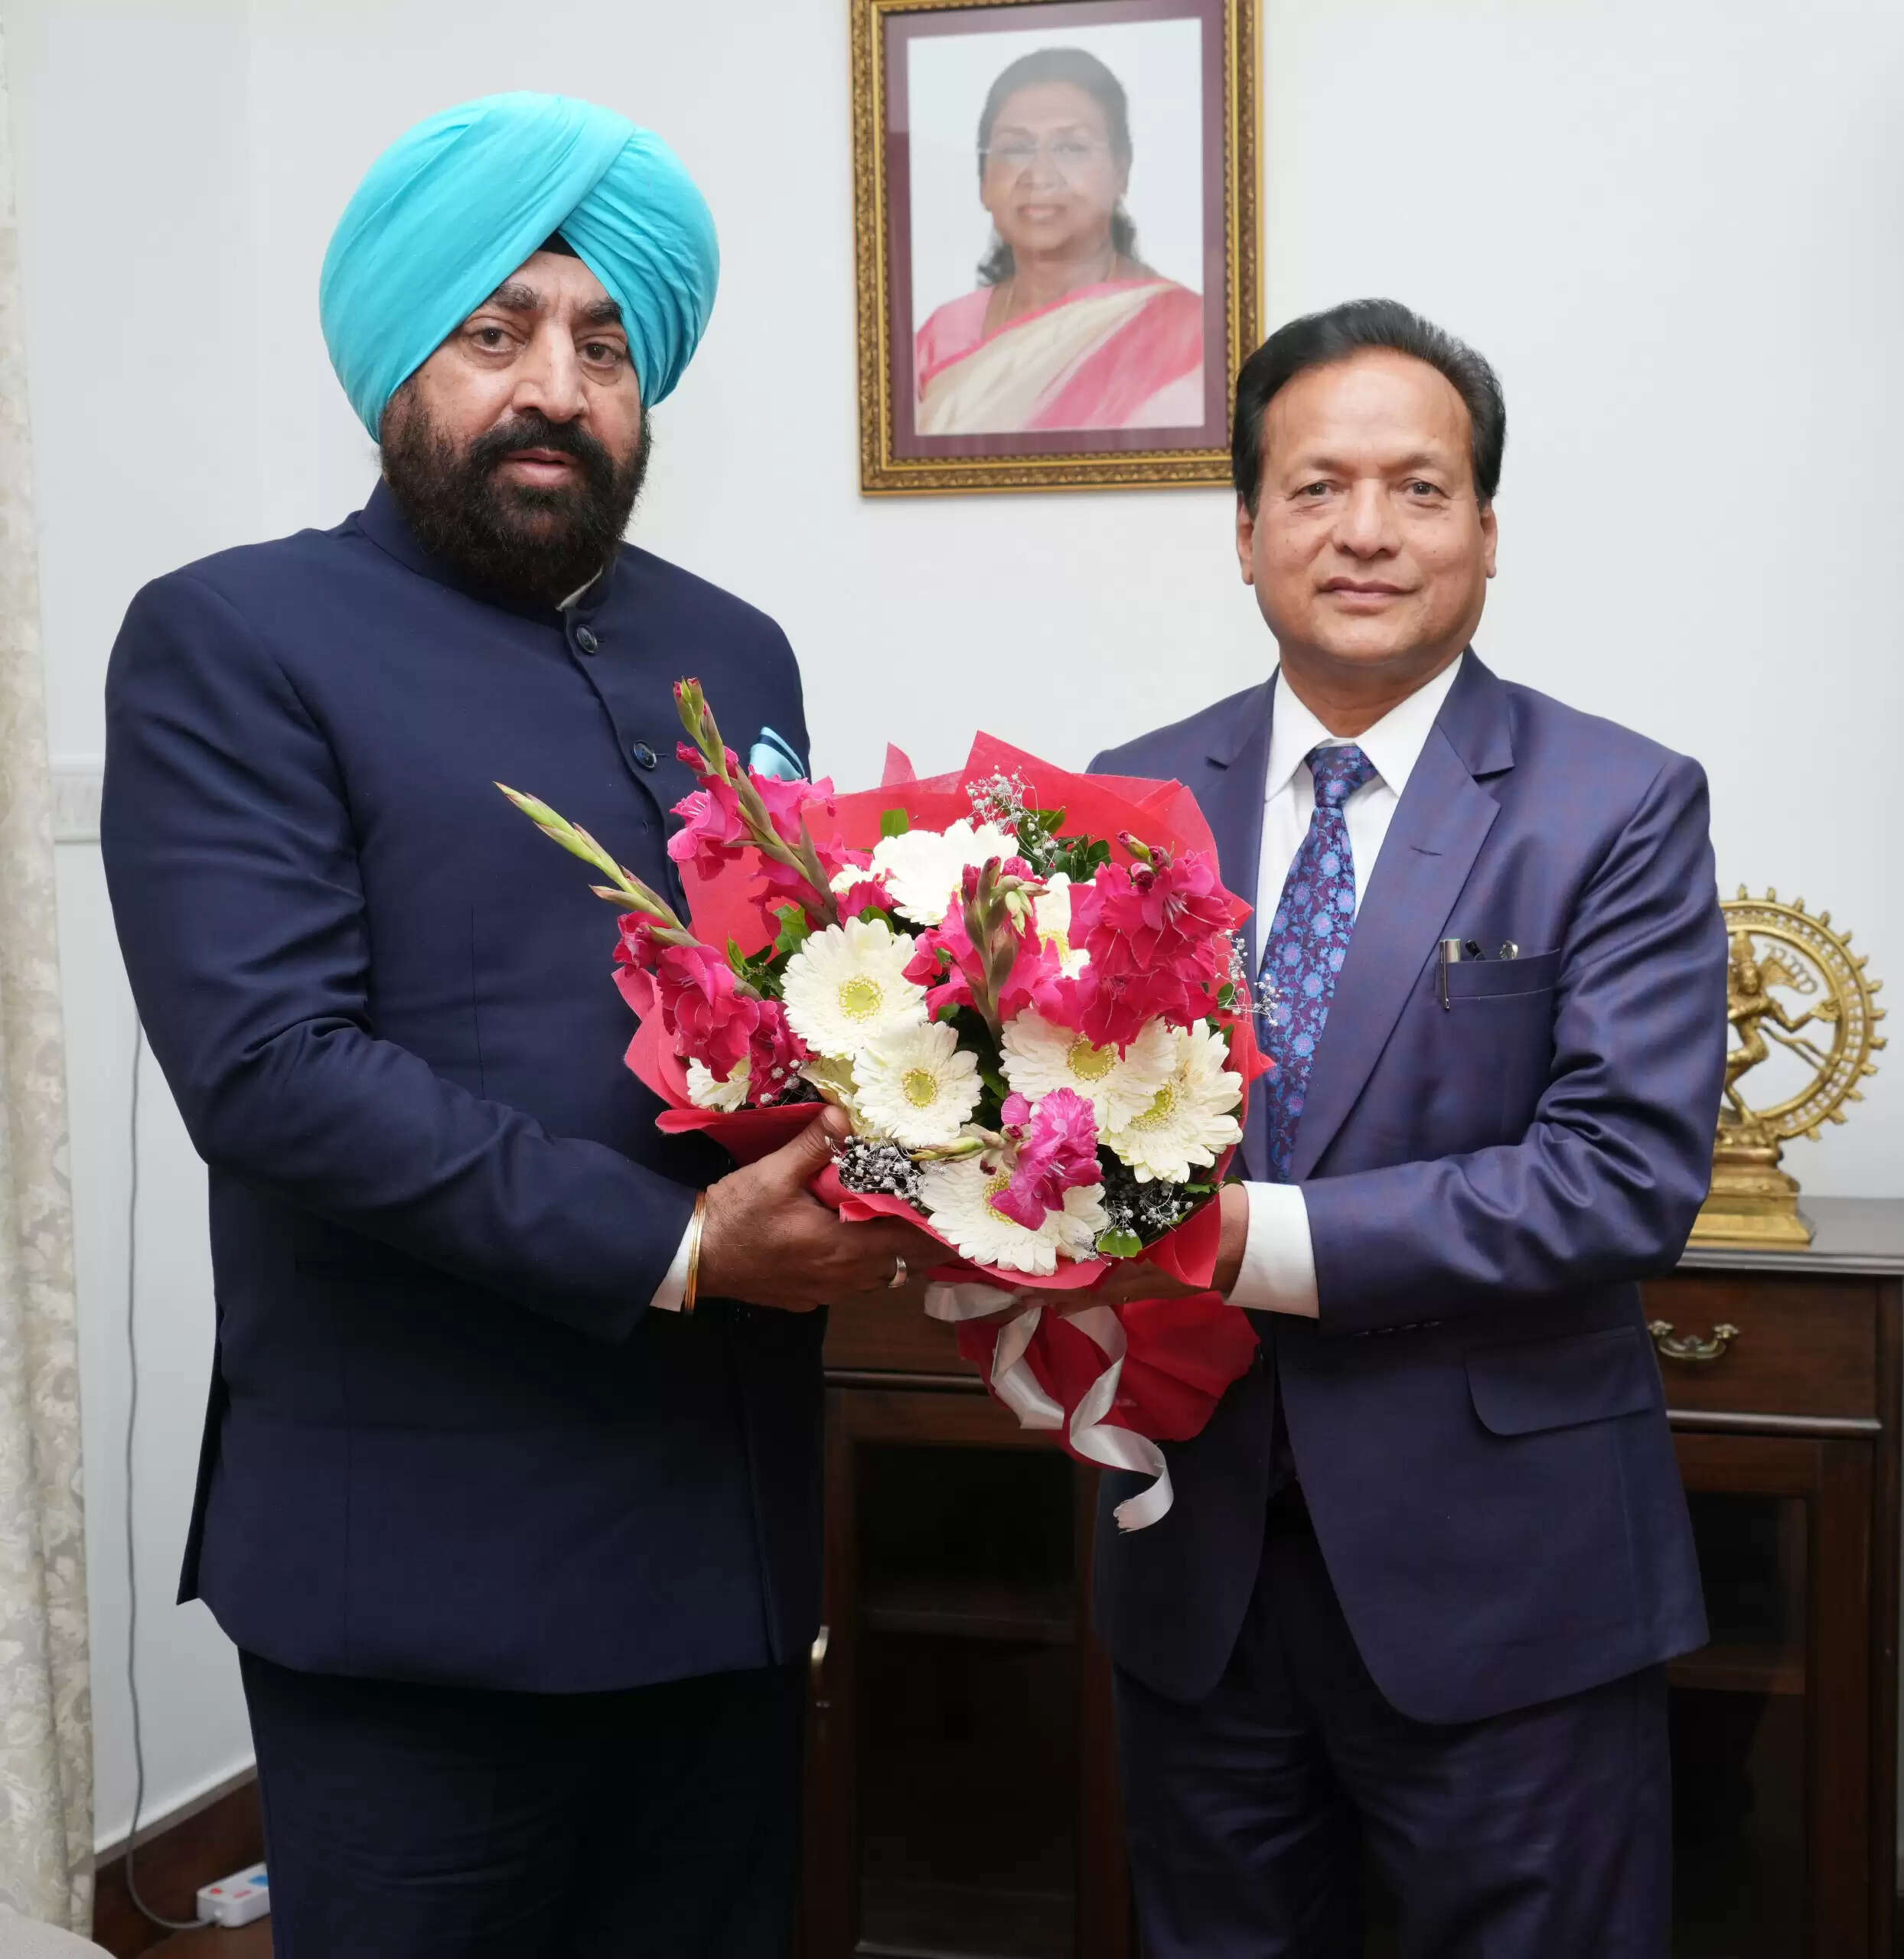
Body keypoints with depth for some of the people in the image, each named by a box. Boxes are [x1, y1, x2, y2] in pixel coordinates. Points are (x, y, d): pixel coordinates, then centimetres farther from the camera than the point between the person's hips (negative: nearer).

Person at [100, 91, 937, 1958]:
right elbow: (265, 1061, -17)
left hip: (730, 1533, 6)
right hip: (421, 1569, -5)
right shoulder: (230, 643, -6)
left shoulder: (735, 653, 13)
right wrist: (673, 1248, -20)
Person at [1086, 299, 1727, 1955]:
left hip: (1504, 1582, -3)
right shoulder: (1131, 805, 4)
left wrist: (1263, 1239, -23)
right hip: (1196, 1557, 3)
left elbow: (1631, 1177, -17)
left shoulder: (1623, 809, -7)